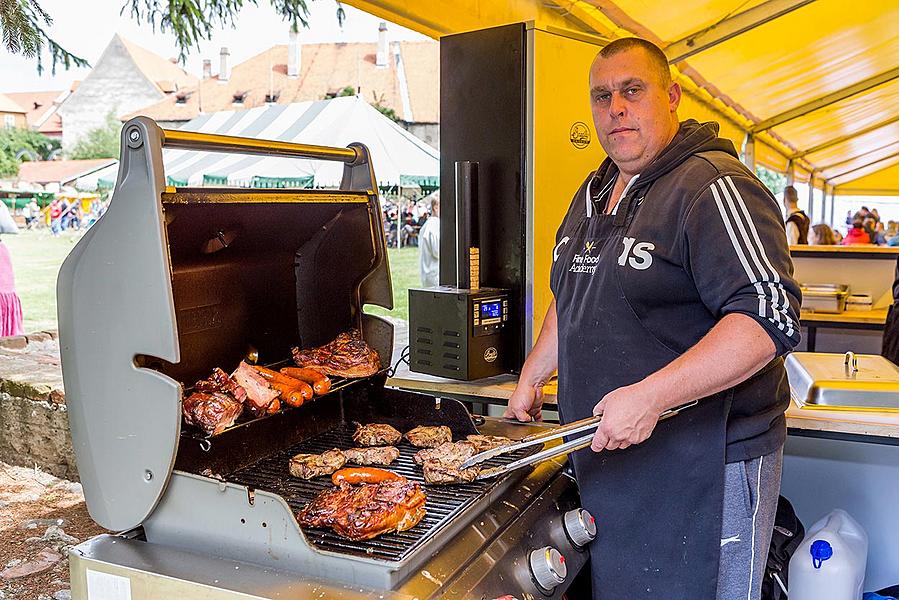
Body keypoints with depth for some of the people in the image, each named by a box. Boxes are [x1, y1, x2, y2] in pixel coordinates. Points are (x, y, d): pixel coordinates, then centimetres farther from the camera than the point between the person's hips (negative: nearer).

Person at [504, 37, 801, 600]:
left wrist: (650, 397, -30)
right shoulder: (593, 195, 12)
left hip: (706, 464, -7)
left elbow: (772, 318, -25)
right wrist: (532, 376, 22)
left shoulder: (714, 187, -15)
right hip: (608, 456, 8)